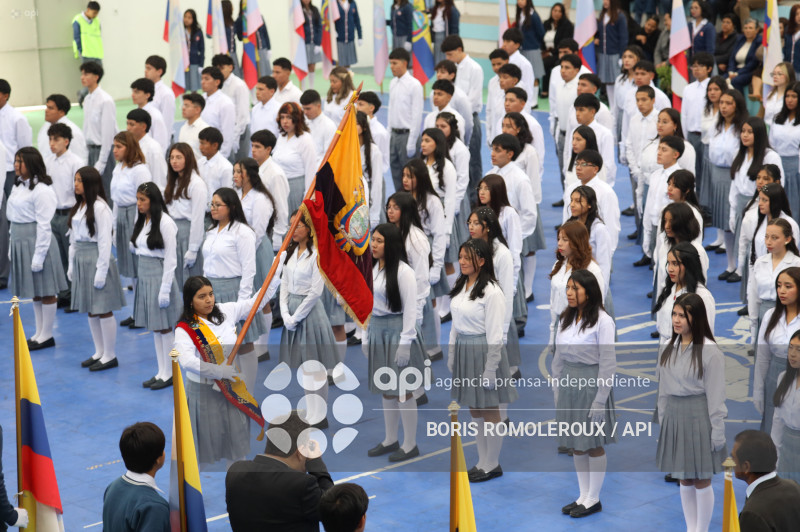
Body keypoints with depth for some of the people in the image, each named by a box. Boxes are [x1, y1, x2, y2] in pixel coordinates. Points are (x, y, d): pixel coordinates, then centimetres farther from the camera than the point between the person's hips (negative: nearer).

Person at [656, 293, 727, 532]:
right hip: (674, 416, 6)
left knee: (702, 480, 5)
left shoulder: (710, 351, -13)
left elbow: (716, 396, -11)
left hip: (699, 416, -5)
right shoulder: (669, 348, 5)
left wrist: (717, 433, -10)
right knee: (684, 480, 13)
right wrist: (662, 421, 11)